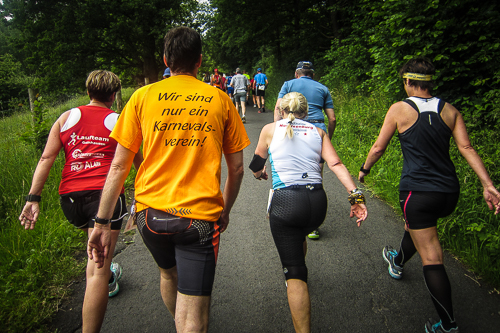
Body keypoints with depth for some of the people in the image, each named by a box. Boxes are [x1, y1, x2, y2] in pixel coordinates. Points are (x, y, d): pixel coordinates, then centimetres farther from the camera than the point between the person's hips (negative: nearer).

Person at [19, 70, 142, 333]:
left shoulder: (67, 117, 12)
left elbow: (46, 158, 3)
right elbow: (136, 160, 15)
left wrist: (33, 198, 1)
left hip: (70, 195, 5)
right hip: (105, 192, -5)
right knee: (97, 268, -7)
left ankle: (108, 280, 57)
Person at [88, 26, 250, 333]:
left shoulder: (143, 96, 3)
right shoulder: (221, 100, 4)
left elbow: (119, 166, 0)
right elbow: (237, 169, 6)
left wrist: (102, 222, 5)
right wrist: (225, 211, 20)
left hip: (151, 212, 3)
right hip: (200, 216, -2)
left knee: (168, 273, 31)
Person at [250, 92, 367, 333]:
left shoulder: (270, 129, 9)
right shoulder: (317, 132, 14)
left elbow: (256, 168, 19)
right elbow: (335, 164, -2)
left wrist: (260, 173, 41)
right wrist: (355, 195, -9)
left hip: (285, 202, -5)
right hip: (318, 202, 5)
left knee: (295, 273, 0)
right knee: (299, 235, 37)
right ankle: (297, 273, 61)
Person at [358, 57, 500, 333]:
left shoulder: (399, 109, -6)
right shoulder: (449, 110, 6)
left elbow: (378, 147, 0)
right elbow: (466, 148, -3)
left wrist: (364, 170, 16)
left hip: (418, 192, -6)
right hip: (449, 194, 7)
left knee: (432, 260, -1)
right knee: (413, 224, 34)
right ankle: (398, 262, 60)